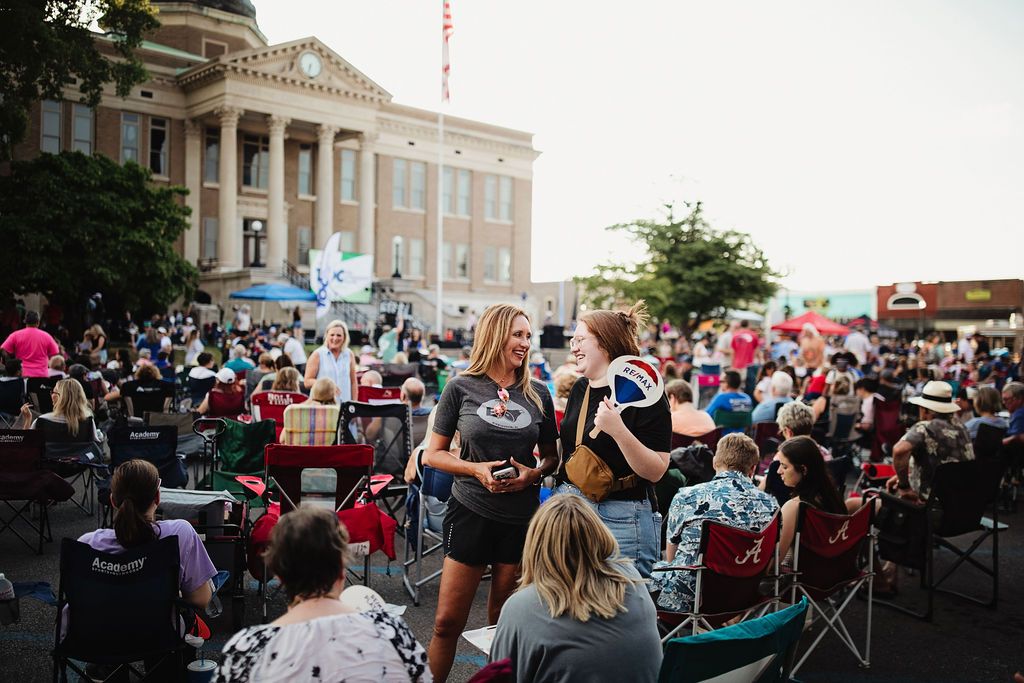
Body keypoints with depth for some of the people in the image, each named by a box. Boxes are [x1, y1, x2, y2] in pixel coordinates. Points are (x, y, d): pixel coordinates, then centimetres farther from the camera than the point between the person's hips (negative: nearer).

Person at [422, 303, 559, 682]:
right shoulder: (461, 388, -3)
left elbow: (551, 455, 12)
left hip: (521, 517, 2)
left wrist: (534, 473, -9)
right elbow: (433, 454, 0)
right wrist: (476, 469, -15)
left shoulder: (537, 394, 4)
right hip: (470, 512, -2)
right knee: (448, 622, 1)